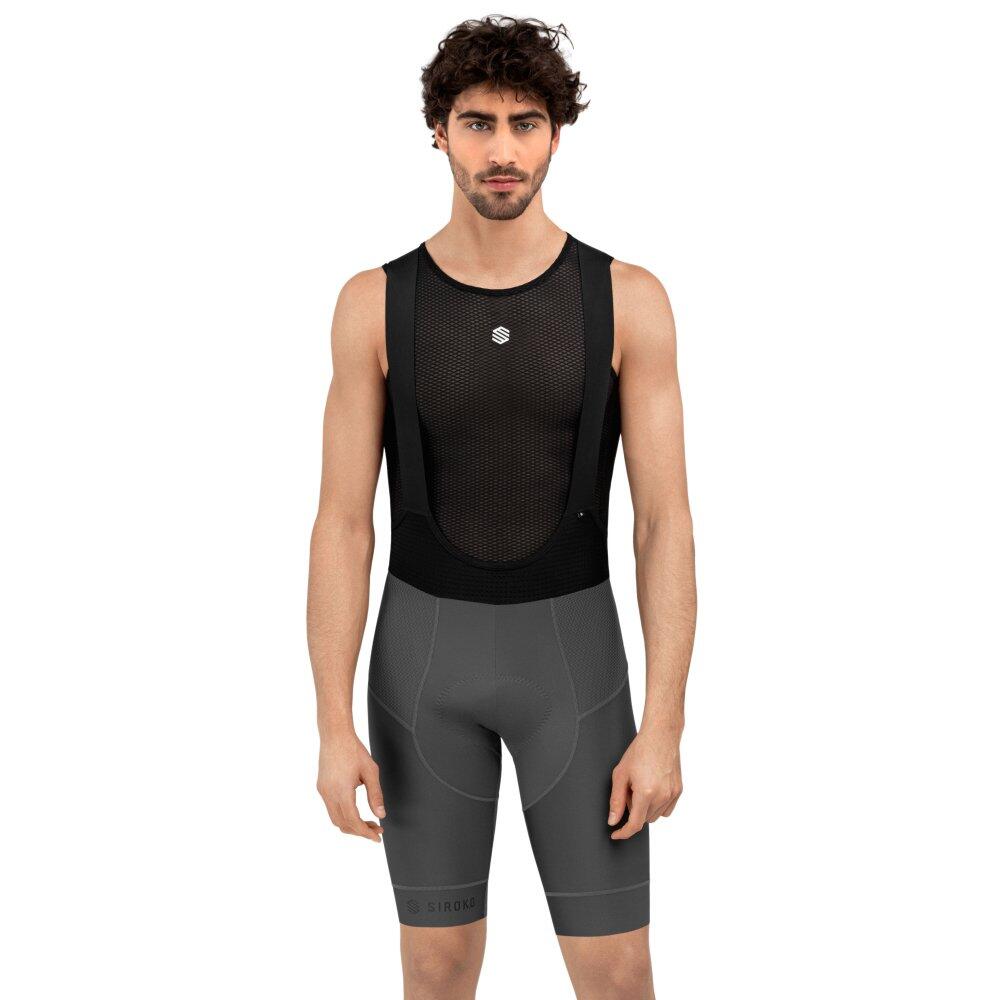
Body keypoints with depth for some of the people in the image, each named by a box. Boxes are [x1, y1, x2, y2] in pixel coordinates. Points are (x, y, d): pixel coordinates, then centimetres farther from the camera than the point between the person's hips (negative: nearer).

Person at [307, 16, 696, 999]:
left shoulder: (629, 299, -7)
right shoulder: (374, 303, -5)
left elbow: (666, 522, -7)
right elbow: (342, 525, -4)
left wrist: (664, 729, -12)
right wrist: (333, 729, -9)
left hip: (569, 651, 0)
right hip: (427, 652, 1)